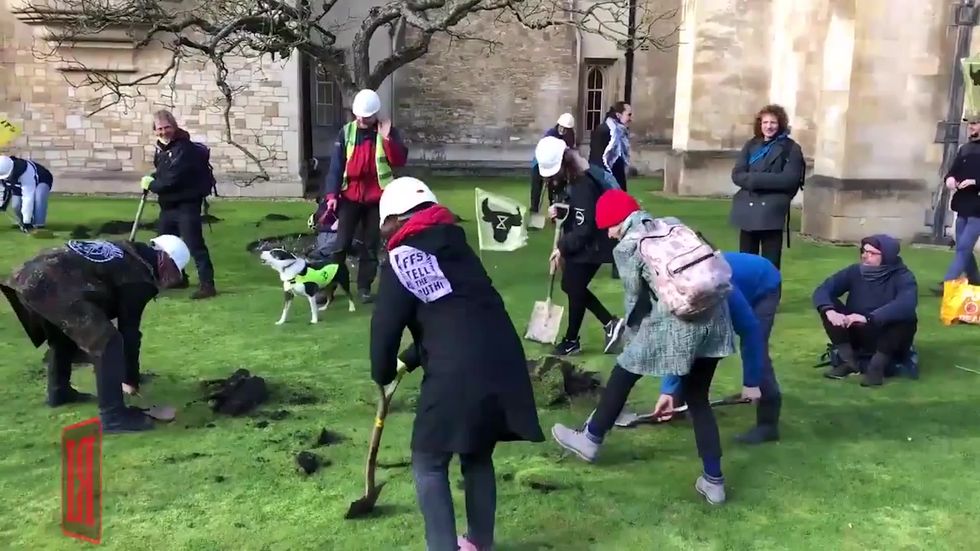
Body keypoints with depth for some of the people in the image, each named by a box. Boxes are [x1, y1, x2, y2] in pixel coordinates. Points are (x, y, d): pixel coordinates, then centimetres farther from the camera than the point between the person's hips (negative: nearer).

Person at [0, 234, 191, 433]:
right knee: (108, 342, -8)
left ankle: (59, 391, 48)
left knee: (63, 335, 34)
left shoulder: (125, 253, 25)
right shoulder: (139, 278, -1)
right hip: (52, 285, -10)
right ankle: (113, 415, -6)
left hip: (27, 276, 10)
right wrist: (132, 380, 13)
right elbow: (129, 331, 3)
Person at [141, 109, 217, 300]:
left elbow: (172, 179, -24)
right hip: (168, 204, 10)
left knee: (195, 244, -15)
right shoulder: (161, 147, 10)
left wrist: (150, 185, -10)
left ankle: (207, 284, -17)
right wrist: (152, 179, 3)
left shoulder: (184, 148, -19)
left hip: (187, 204, -10)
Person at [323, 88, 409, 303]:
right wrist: (331, 194, -10)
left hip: (377, 198, 0)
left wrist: (387, 139, -23)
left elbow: (400, 161, -12)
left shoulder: (389, 132, -1)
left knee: (372, 244, 7)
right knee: (341, 243, -1)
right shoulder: (346, 132, 0)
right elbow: (336, 165, -2)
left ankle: (364, 286, 17)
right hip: (349, 197, 0)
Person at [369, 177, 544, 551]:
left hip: (458, 373, -7)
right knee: (478, 457, 24)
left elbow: (386, 325, 0)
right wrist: (412, 360, 34)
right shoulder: (455, 245, 20)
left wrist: (383, 375, 19)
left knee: (429, 463, 11)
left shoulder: (402, 258, 1)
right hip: (503, 363, 7)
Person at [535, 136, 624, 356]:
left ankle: (571, 340, 21)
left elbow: (584, 228, -27)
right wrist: (557, 210, -1)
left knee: (575, 290, 2)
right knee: (570, 286, 16)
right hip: (576, 245, 10)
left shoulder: (583, 186, -26)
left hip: (590, 247, -10)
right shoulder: (565, 180, 4)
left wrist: (562, 247, -20)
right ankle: (611, 323, 23)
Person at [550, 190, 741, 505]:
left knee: (621, 377, 17)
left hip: (676, 322, -6)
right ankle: (714, 481, 20)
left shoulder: (628, 246, 1)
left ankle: (590, 440, 35)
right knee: (697, 399, 19)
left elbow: (636, 301, 5)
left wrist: (631, 339, 21)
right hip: (714, 316, 6)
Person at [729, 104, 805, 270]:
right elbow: (737, 174, 5)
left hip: (772, 212, -4)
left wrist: (756, 179, -15)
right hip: (748, 210, 4)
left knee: (770, 264, -2)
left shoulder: (791, 148, -1)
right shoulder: (751, 145, 12)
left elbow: (789, 180, -12)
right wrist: (753, 180, -14)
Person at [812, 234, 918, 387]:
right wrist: (829, 311, -36)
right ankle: (848, 360, -15)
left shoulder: (903, 277, -17)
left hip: (888, 340, -3)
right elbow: (822, 289, -14)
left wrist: (868, 318, -46)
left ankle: (877, 366, -23)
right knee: (828, 304, -17)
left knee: (907, 317, -32)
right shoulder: (855, 271, -6)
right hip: (858, 335, 3)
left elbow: (906, 305, -37)